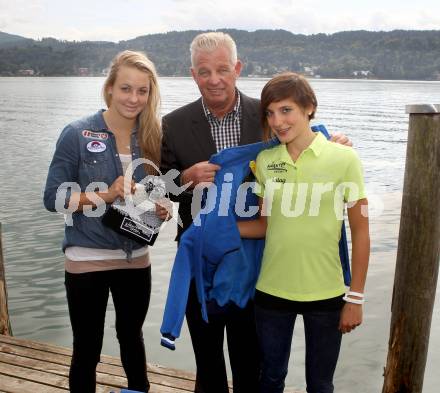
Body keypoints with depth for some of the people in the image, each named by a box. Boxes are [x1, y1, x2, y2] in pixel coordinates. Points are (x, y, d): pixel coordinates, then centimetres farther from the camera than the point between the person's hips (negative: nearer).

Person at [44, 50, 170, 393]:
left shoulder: (152, 137, 0)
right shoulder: (77, 134, -11)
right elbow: (53, 197, -10)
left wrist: (161, 208, -10)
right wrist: (105, 195, -22)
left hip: (136, 258, 4)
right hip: (87, 260, -4)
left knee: (131, 336, 23)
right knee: (87, 348, 10)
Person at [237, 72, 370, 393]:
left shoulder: (343, 159, -10)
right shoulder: (265, 160, 0)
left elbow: (360, 231, -6)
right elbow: (267, 224, 9)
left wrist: (355, 297, -5)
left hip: (325, 295, -2)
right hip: (271, 292, 3)